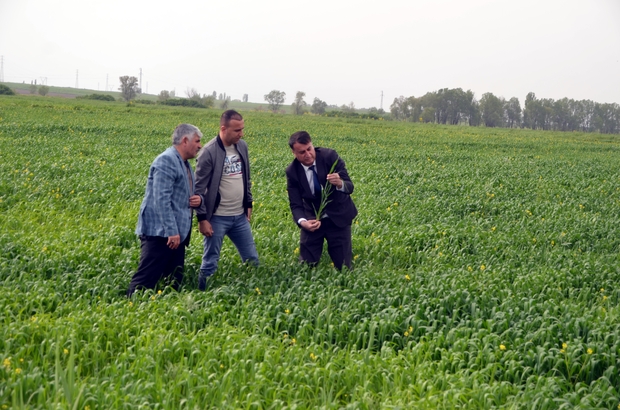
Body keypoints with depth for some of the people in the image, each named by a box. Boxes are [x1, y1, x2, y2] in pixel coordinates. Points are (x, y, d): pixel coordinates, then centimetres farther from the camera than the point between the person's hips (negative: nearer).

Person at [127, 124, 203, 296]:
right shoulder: (167, 161, -13)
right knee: (146, 280, -10)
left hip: (177, 234, 10)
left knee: (173, 281, 10)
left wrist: (198, 198, 4)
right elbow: (161, 199, -20)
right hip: (160, 233, -10)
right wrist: (171, 231, -24)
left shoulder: (184, 164, 18)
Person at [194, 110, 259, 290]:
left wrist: (249, 204, 16)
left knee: (252, 260, 12)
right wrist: (202, 218, -14)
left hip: (240, 216, 6)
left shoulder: (242, 146, 4)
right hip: (217, 218, -6)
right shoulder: (209, 152, -16)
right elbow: (199, 188, -13)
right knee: (210, 263, 3)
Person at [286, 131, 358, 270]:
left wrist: (340, 183, -43)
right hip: (312, 220, 1)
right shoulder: (292, 171, -13)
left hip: (338, 218, -1)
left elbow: (349, 187, -19)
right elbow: (295, 204, -11)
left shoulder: (330, 156, -18)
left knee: (343, 266, 2)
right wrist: (302, 221, -33)